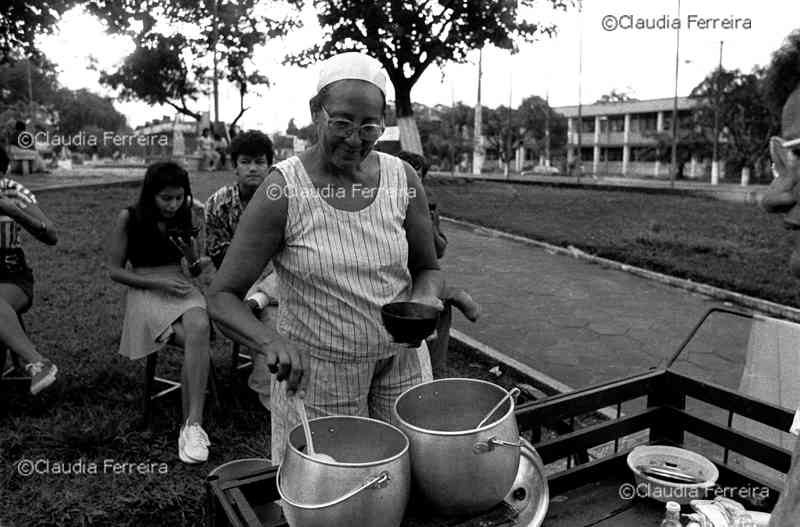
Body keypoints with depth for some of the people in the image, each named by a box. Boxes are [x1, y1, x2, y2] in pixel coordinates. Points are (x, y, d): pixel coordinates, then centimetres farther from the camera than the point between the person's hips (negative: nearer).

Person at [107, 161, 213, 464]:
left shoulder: (183, 218, 10)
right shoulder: (128, 219, -2)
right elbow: (114, 271, 0)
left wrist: (192, 257, -8)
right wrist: (158, 282, -13)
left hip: (181, 288, 3)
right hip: (146, 292, -3)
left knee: (199, 328, -34)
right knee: (195, 342, -31)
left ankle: (192, 425, -35)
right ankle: (193, 425, -21)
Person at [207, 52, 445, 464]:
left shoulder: (401, 179, -4)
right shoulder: (283, 190, -15)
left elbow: (427, 268, 8)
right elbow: (221, 298, -14)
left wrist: (424, 301, -14)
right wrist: (270, 341, -33)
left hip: (402, 359, 3)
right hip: (317, 370, -3)